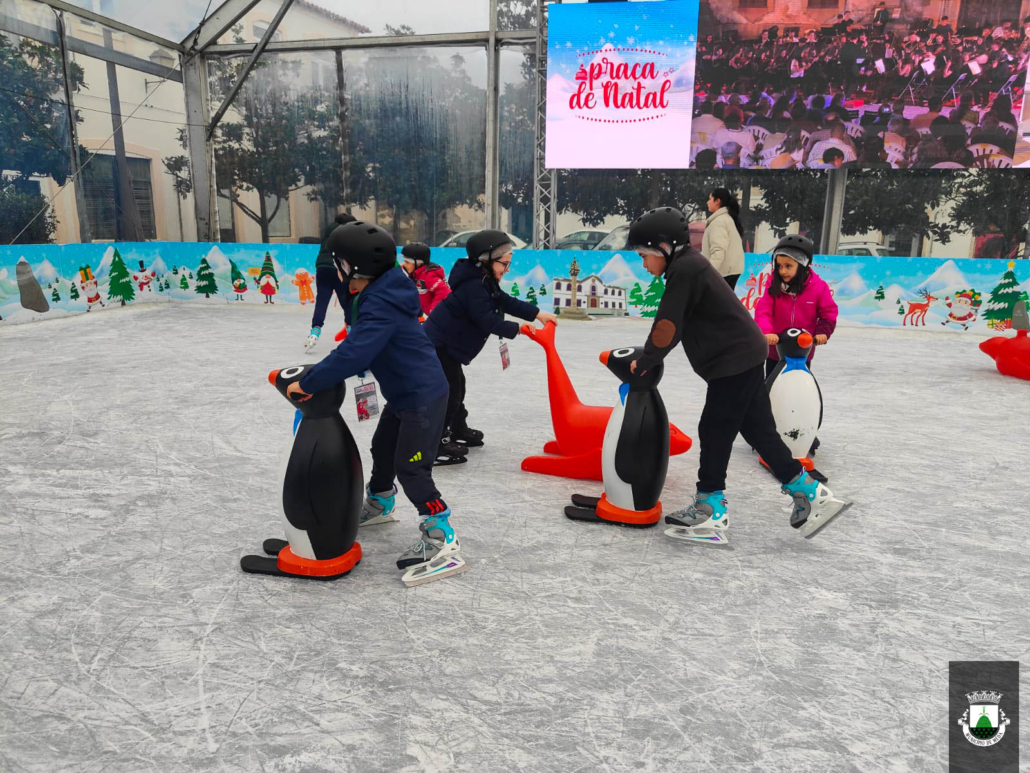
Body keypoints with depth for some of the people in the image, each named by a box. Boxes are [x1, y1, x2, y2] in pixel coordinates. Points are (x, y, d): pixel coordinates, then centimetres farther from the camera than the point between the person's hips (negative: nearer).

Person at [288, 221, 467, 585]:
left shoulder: (380, 306, -27)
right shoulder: (380, 294, 5)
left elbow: (353, 354, -34)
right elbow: (364, 348, 15)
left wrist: (308, 383, -26)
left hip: (424, 396, -10)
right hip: (404, 393, 10)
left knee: (411, 469, -9)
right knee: (383, 448, 24)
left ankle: (443, 543, -2)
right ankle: (379, 504, 48)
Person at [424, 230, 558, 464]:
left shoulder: (484, 281, 8)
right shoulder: (473, 286, -25)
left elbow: (507, 302, 8)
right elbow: (487, 320, -31)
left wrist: (539, 314, 2)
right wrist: (517, 329, -28)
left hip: (445, 343, 10)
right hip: (438, 344, -10)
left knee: (456, 388, 20)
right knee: (449, 392, -8)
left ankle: (458, 431, 35)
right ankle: (437, 444, -3)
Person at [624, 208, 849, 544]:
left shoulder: (684, 270, -16)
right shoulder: (690, 265, 15)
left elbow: (668, 326, -19)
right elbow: (674, 324, 18)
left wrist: (644, 362, -7)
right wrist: (648, 358, 12)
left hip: (734, 362, -10)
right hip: (746, 356, 10)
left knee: (714, 432, -2)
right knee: (759, 430, 14)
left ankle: (709, 512, 5)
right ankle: (810, 493, 21)